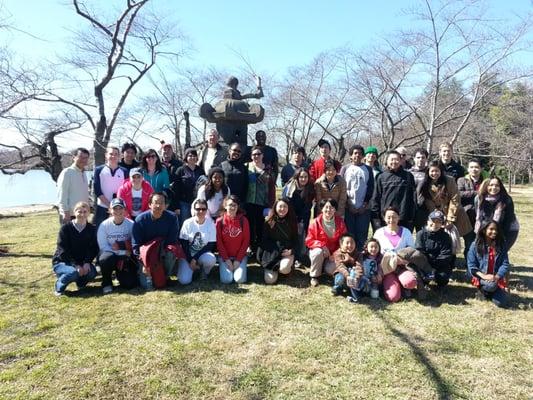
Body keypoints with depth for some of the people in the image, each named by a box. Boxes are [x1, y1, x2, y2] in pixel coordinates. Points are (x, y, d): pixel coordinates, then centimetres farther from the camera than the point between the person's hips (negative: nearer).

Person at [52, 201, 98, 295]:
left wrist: (87, 262, -22)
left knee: (92, 272, -27)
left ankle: (81, 283, 8)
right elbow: (63, 251, -16)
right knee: (73, 272, -34)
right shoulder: (65, 228, -12)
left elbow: (93, 248, -4)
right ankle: (59, 287, -2)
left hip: (82, 263, 3)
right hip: (61, 262, -3)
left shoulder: (91, 229, -2)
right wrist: (76, 265, -26)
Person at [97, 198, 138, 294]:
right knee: (106, 258, -37)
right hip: (110, 255, 0)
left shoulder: (131, 224, -6)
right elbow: (103, 246, -11)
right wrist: (122, 252, -17)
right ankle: (106, 283, -7)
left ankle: (120, 273, 23)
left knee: (130, 283, -15)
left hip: (126, 258, 1)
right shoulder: (104, 225, -8)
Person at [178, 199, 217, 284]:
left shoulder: (211, 224, -8)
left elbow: (211, 245, -9)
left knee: (211, 259, -36)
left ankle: (204, 273, 0)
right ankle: (193, 269, 13)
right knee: (184, 280, -22)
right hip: (188, 254, 0)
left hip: (203, 254, 0)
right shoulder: (187, 223, -7)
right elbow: (183, 244, -5)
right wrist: (190, 261, -13)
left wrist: (195, 258, -16)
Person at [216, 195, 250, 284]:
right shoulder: (220, 221, -4)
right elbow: (219, 242, -3)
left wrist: (238, 259, -9)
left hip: (240, 256, 0)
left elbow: (246, 241, -3)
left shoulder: (243, 220, -3)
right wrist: (226, 259, -10)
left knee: (240, 279, -18)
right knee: (226, 279, -18)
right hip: (224, 256, 0)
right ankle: (222, 267, 15)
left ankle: (242, 268, 15)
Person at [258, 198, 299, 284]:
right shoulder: (269, 221, 0)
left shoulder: (292, 222, 4)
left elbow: (295, 239, 8)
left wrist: (291, 251, -11)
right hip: (272, 253, 0)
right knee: (270, 280, -17)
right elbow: (264, 240, 0)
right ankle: (273, 269, 18)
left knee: (284, 268, -34)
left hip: (287, 252, 0)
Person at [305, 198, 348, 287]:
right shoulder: (316, 222, -12)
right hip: (319, 249, -1)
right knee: (318, 252, -36)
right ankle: (314, 276, -12)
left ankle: (326, 266, 15)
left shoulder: (340, 222, -6)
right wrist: (322, 245, -26)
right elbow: (309, 241, -10)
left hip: (333, 253, 1)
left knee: (330, 270, -25)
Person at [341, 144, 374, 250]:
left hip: (364, 208, 1)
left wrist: (365, 204, -4)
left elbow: (371, 188, 5)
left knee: (362, 235, 2)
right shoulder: (345, 169, 7)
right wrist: (348, 204, -6)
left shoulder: (368, 169, 10)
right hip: (348, 208, -1)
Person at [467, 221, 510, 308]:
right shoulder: (475, 245, -7)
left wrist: (496, 277, -17)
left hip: (497, 278, 3)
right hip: (481, 277, -2)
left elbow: (505, 264, -2)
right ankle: (482, 291, 1)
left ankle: (490, 292, 18)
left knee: (501, 303, -16)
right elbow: (471, 266, -7)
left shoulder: (501, 245, 0)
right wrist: (484, 276, -21)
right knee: (491, 285, -36)